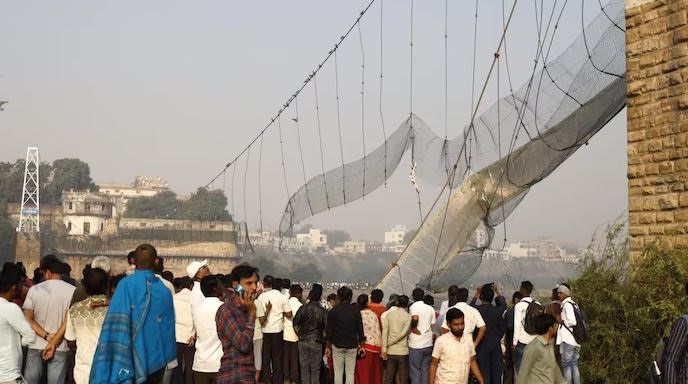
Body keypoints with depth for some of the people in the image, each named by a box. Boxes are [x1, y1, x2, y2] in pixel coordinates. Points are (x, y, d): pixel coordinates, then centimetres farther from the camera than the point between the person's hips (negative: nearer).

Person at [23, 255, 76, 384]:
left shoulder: (34, 289, 0)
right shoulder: (72, 291, -6)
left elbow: (28, 319, -6)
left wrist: (47, 336, -12)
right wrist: (53, 342, -12)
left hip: (36, 345, 1)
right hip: (60, 346, -1)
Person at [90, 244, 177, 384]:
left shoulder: (126, 284, -9)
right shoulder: (164, 290, 1)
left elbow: (117, 323, -15)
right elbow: (168, 327, 8)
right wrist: (170, 359, 18)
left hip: (131, 360, -3)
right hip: (155, 360, 3)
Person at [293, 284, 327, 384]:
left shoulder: (302, 309, -5)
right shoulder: (323, 311, -8)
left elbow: (295, 326, -2)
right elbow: (326, 329, -7)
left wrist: (300, 336, 11)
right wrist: (323, 339, 8)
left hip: (303, 341, 1)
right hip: (317, 342, -1)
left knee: (304, 367, 9)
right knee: (315, 368, 7)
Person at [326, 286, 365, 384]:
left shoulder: (333, 311, -3)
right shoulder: (355, 310, -2)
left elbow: (329, 330, -2)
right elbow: (360, 328, 0)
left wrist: (327, 346, 7)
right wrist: (361, 344, 10)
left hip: (337, 345, 0)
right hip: (352, 345, 0)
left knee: (338, 372, 6)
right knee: (350, 373, 4)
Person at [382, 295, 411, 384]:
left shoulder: (389, 315, 2)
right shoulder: (408, 317, -7)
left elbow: (384, 332, -3)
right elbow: (403, 333, -12)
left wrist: (384, 348, -3)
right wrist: (389, 343, -3)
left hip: (391, 351, 3)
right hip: (403, 351, -3)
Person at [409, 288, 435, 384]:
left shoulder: (413, 307, -9)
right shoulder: (431, 309, 9)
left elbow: (415, 318, -29)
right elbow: (433, 326, 12)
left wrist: (413, 328, -12)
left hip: (416, 345, -5)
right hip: (428, 344, 5)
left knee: (415, 372, 3)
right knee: (425, 371, 11)